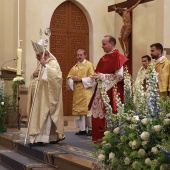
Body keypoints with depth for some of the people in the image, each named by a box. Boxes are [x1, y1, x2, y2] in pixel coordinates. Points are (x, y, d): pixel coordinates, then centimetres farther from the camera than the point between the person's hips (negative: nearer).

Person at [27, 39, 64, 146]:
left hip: (47, 96, -9)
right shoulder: (41, 64, 20)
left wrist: (45, 65, -27)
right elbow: (36, 79, 24)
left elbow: (56, 74, -25)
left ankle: (39, 138, -10)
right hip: (40, 96, 9)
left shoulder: (53, 62, -7)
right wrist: (34, 74, 2)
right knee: (38, 115, 8)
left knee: (44, 115, -10)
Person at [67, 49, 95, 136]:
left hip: (86, 91, -6)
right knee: (78, 110, 4)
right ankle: (82, 129, 11)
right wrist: (73, 80, -8)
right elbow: (69, 78, 14)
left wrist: (80, 79, -14)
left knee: (87, 110, -9)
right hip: (77, 92, 6)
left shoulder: (89, 65, 0)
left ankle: (90, 129, 0)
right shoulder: (74, 67, 18)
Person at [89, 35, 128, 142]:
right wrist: (97, 76, 2)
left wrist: (102, 76, -15)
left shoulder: (118, 57, -10)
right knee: (98, 116, 6)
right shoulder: (104, 58, 15)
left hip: (111, 92, -8)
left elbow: (119, 76, -17)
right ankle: (100, 139, 14)